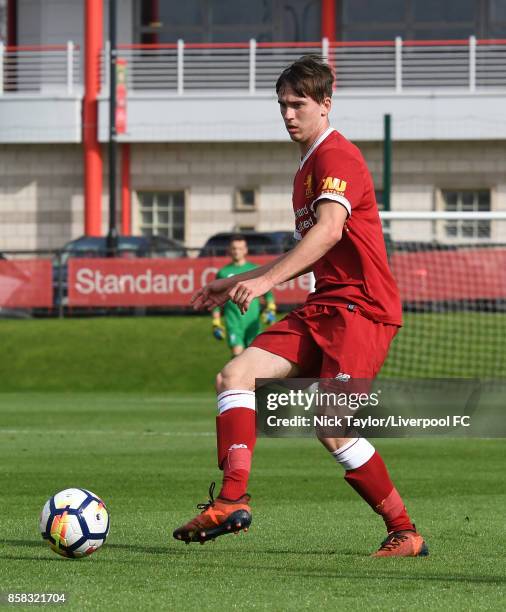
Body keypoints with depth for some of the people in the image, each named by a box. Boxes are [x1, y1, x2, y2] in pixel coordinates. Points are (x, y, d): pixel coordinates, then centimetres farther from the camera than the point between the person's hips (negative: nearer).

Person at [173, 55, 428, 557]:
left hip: (360, 308, -10)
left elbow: (329, 230, -26)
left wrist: (266, 280, -33)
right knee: (236, 375, -7)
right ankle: (233, 500, -15)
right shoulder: (307, 167, 23)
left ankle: (404, 533, -8)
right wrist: (236, 284, 29)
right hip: (322, 309, 10)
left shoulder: (336, 156, -9)